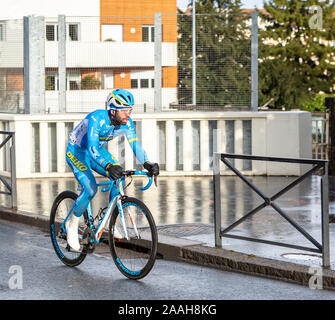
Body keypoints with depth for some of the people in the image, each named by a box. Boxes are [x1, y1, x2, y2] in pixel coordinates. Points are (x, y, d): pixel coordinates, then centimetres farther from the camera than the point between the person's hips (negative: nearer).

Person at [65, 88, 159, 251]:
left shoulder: (126, 122, -18)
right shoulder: (97, 119, -35)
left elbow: (135, 145, -19)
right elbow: (92, 148, -44)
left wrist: (147, 164, -36)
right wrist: (109, 166, -59)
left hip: (98, 151, 6)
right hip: (77, 152, -6)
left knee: (119, 178, -16)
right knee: (90, 188, -24)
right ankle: (72, 225, -2)